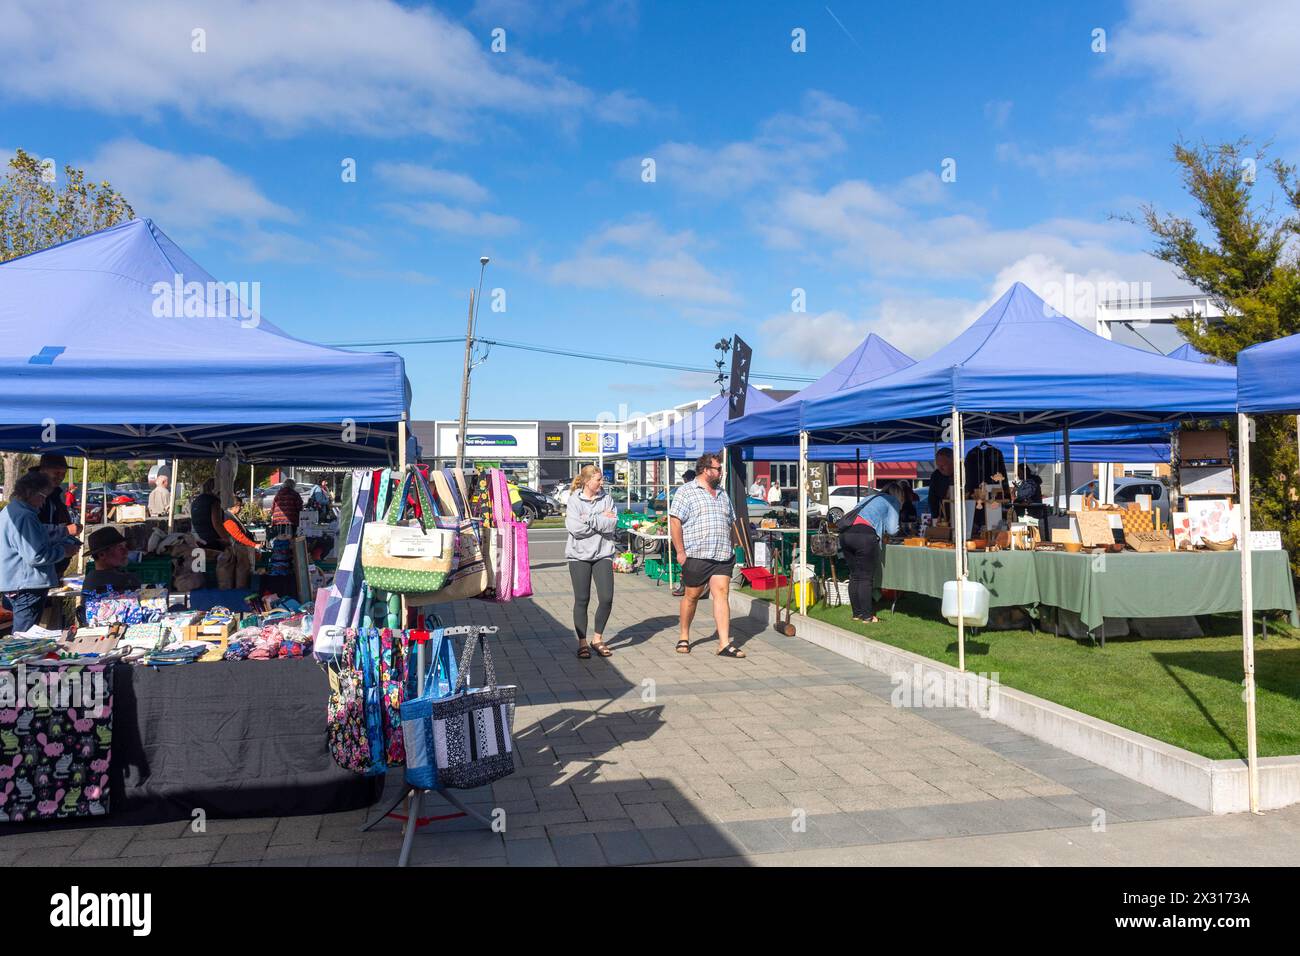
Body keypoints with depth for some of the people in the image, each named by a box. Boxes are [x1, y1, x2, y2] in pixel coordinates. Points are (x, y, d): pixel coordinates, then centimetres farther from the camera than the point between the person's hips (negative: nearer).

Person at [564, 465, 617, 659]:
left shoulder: (606, 498, 4)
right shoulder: (574, 500, -4)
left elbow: (612, 525, -7)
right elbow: (575, 528, -16)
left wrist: (590, 519, -12)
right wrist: (601, 520, -10)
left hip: (603, 554, 2)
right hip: (579, 555, -2)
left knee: (606, 599, -3)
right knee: (582, 600, 4)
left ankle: (598, 638, 16)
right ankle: (582, 642, 15)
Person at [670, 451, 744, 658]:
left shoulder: (723, 494, 18)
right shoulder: (686, 492, -3)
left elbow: (731, 523, 24)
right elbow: (675, 521, -9)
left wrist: (731, 548, 17)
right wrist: (680, 551, -13)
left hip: (723, 557, 5)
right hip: (696, 555, -5)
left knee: (721, 594, -3)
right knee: (692, 596, 6)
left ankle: (724, 644, -5)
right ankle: (684, 637, 24)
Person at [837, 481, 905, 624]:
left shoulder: (870, 498, 32)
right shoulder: (893, 502, 14)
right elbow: (892, 529, 5)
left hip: (845, 534, 7)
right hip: (864, 535, -7)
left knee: (854, 576, 13)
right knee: (866, 578, -1)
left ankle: (857, 613, 19)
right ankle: (867, 616, 2)